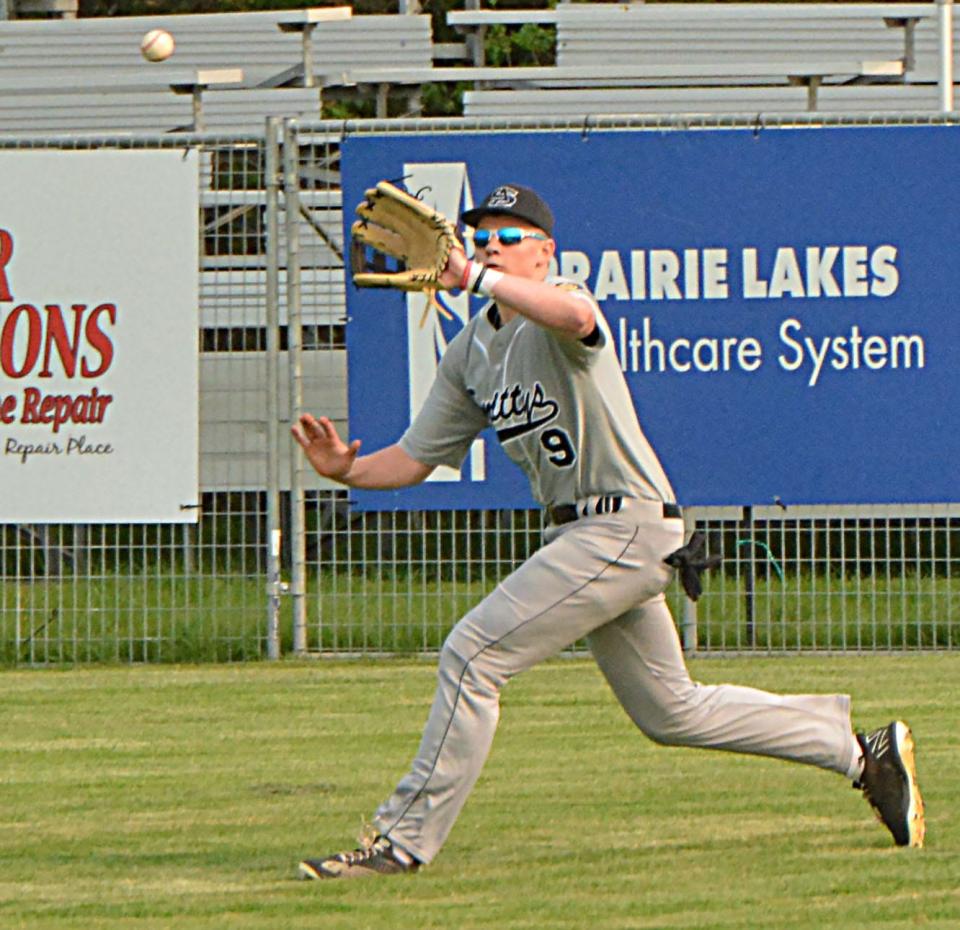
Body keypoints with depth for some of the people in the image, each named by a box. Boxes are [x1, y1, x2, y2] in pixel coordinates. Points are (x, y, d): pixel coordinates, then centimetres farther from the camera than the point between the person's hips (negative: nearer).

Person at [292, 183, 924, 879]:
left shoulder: (559, 306, -12)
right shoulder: (471, 352, 14)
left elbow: (573, 316, -40)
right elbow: (414, 458, 14)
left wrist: (474, 276, -47)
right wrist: (348, 470, -5)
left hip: (627, 527, -10)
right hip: (581, 535, 10)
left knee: (473, 653, -15)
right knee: (670, 712, 17)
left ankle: (406, 839, -8)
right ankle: (861, 750, 26)